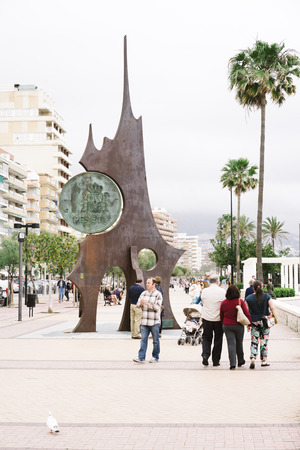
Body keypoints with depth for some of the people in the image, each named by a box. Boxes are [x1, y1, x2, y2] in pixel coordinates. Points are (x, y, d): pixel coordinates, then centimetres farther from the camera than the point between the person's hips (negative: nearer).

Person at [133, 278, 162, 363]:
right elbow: (138, 304, 10)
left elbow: (157, 307, -14)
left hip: (154, 322, -4)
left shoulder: (158, 294, -5)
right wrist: (141, 304, -12)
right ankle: (141, 357, 0)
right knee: (143, 339, 0)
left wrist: (147, 303, -21)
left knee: (155, 340, 5)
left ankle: (155, 357, 16)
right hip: (144, 321, 4)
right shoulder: (143, 293, 12)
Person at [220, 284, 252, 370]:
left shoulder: (223, 303, 0)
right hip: (238, 325, -1)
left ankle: (232, 364, -10)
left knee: (231, 344, -1)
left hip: (227, 326, 1)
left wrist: (223, 324, 19)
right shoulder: (240, 301, -8)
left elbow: (221, 316, 8)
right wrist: (249, 323, -2)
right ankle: (240, 361, 29)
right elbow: (246, 313, -9)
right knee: (239, 343, 15)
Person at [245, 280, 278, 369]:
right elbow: (273, 308, -5)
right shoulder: (267, 297, -4)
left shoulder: (248, 298, -3)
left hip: (254, 322, 0)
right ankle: (264, 361, 13)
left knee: (254, 342, 4)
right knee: (264, 342, 9)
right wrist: (276, 318, 7)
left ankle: (252, 359, -12)